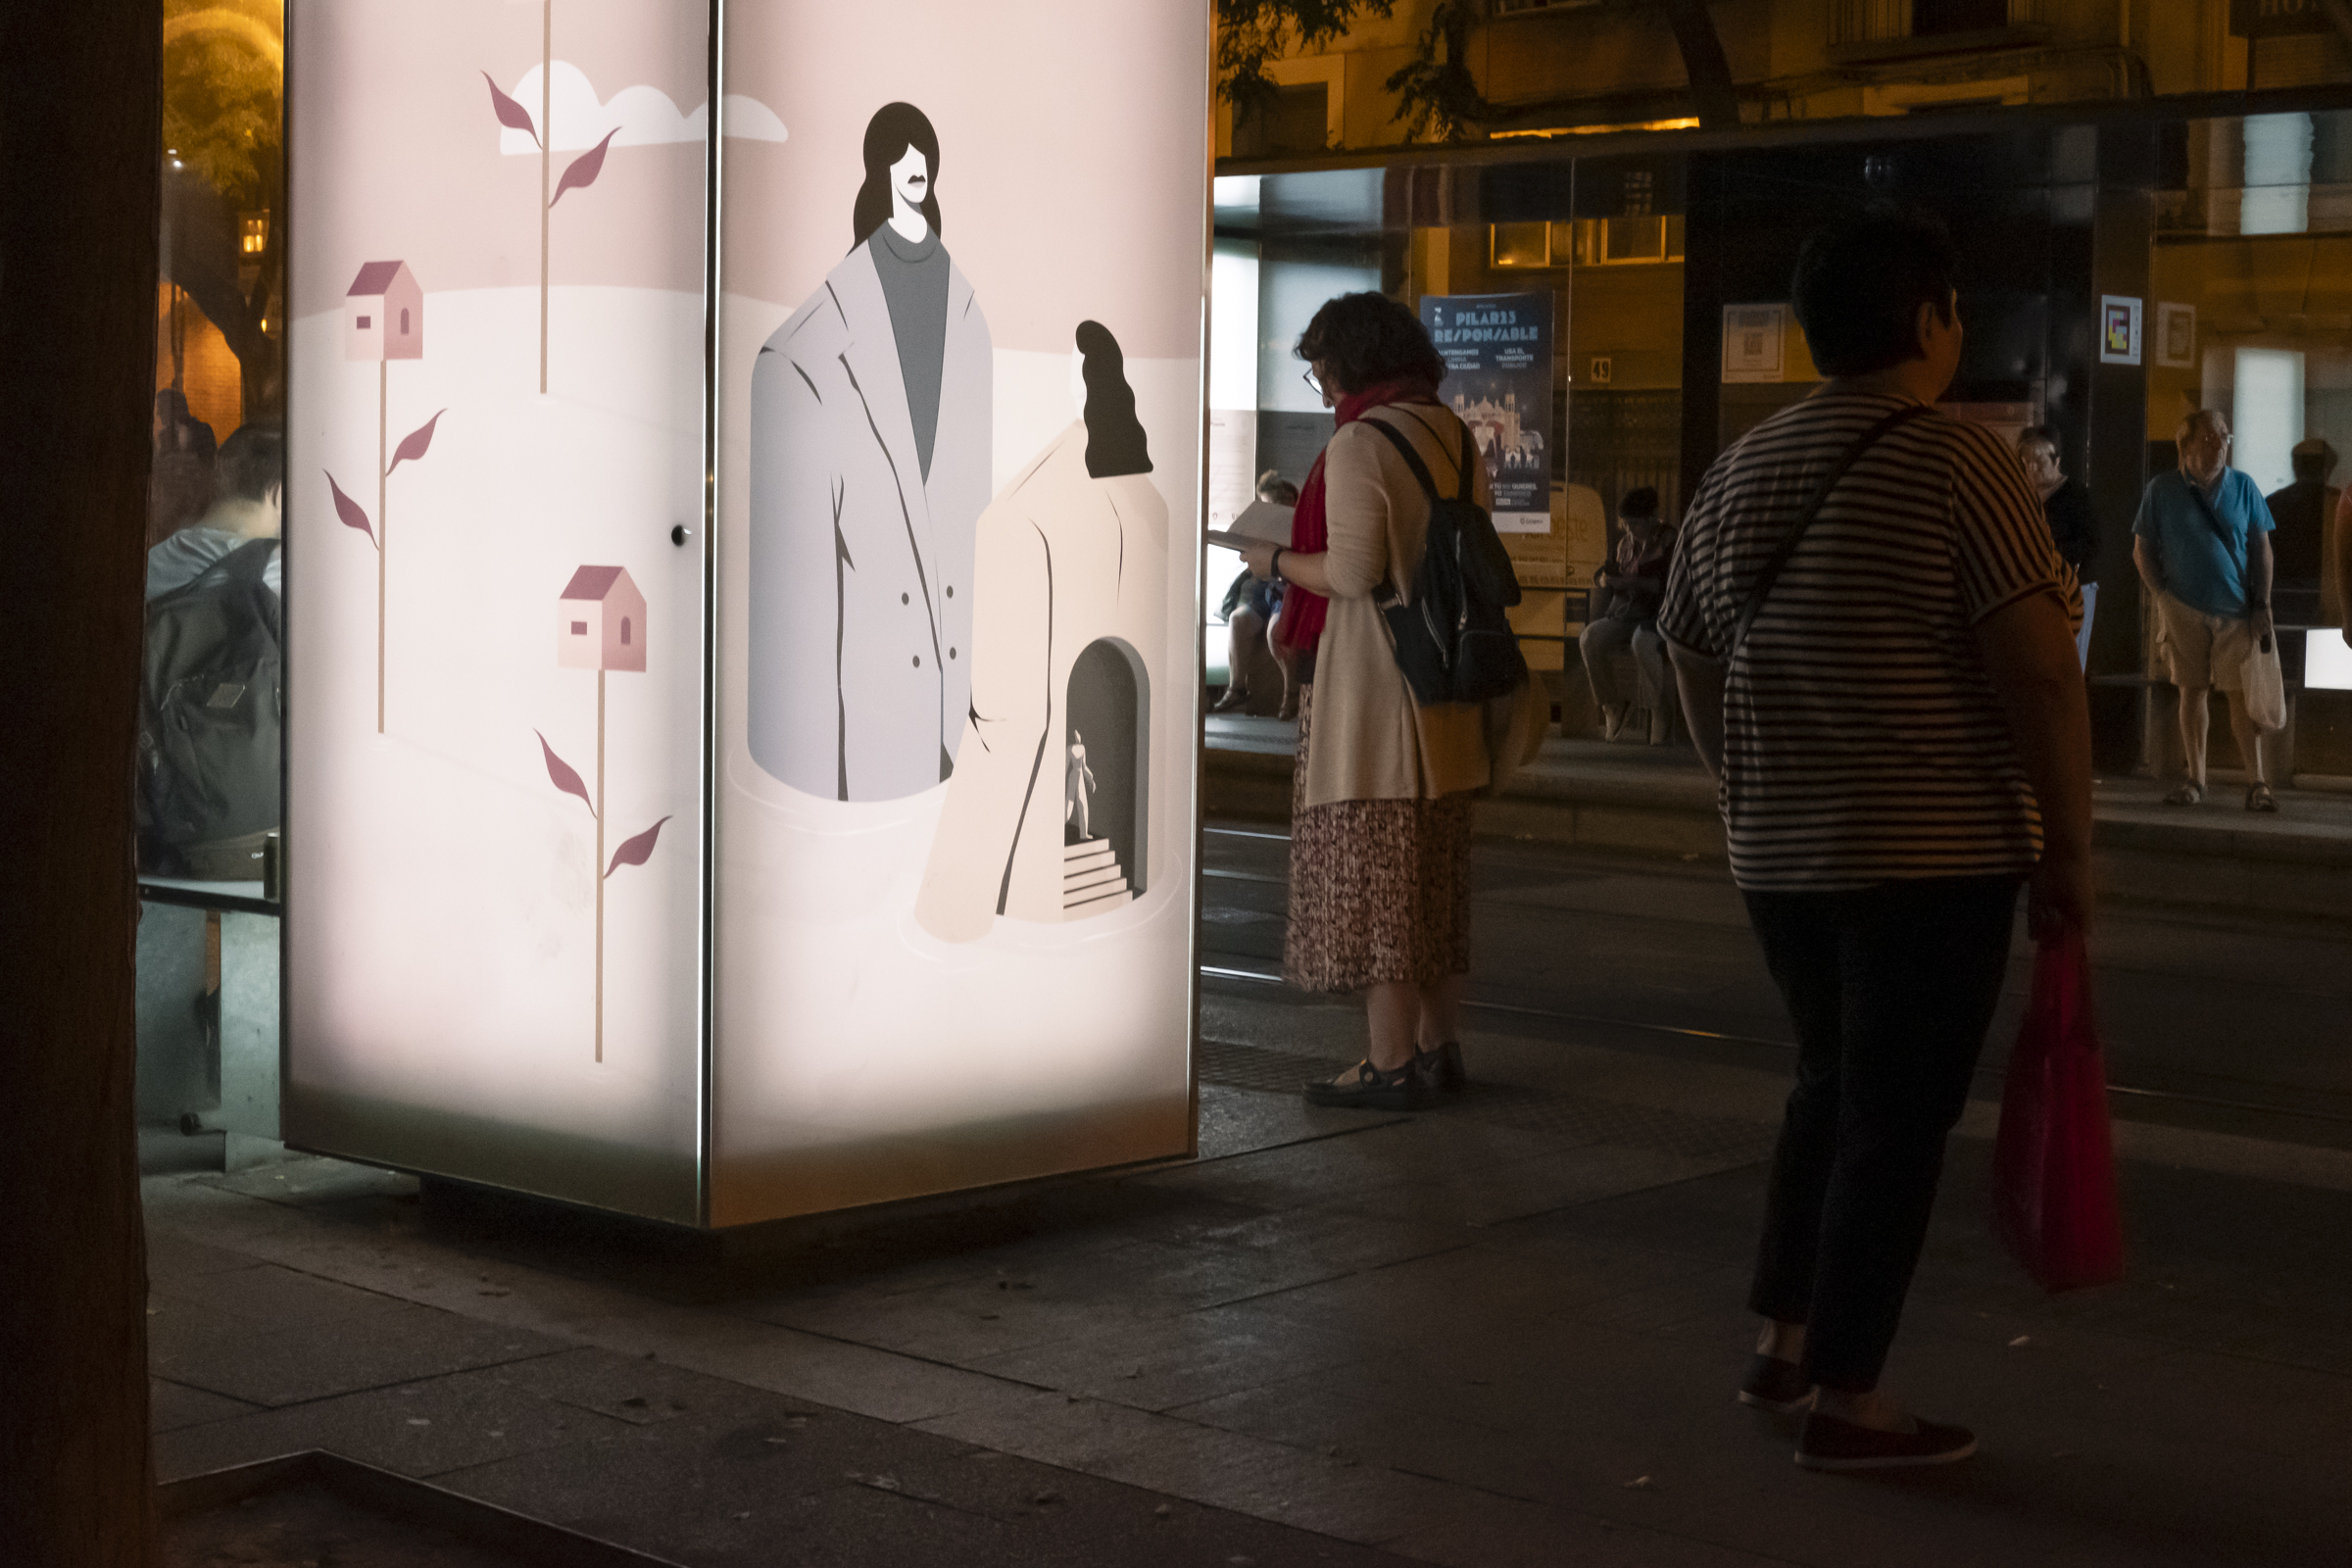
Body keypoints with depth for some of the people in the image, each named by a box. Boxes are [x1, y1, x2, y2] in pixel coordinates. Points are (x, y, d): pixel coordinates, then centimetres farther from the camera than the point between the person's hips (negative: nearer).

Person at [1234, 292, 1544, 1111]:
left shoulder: (1358, 444, -14)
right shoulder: (1454, 437, 10)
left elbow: (1353, 573, -19)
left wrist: (1277, 561, -2)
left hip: (1371, 677, -8)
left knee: (1369, 872, -3)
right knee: (1436, 869, 14)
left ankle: (1392, 1063, -1)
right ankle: (1439, 1045, 21)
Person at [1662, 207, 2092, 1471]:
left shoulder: (1738, 472, 9)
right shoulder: (1956, 463, -12)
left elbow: (1693, 661, 16)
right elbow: (2037, 670, -16)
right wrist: (2069, 847, -8)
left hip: (1780, 854, 7)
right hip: (1932, 853, -7)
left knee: (1829, 1086, 22)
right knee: (1897, 1116, 2)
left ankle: (1782, 1349, 28)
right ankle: (1845, 1402, 7)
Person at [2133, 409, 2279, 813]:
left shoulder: (2243, 488, 3)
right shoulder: (2161, 490, 1)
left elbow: (2261, 549, 6)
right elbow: (2142, 550, 6)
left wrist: (2262, 606, -1)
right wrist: (2162, 598, -4)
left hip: (2237, 611, 0)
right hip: (2184, 609, 0)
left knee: (2241, 695, -4)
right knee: (2192, 692, 5)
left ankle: (2257, 783, -4)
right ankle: (2194, 779, 14)